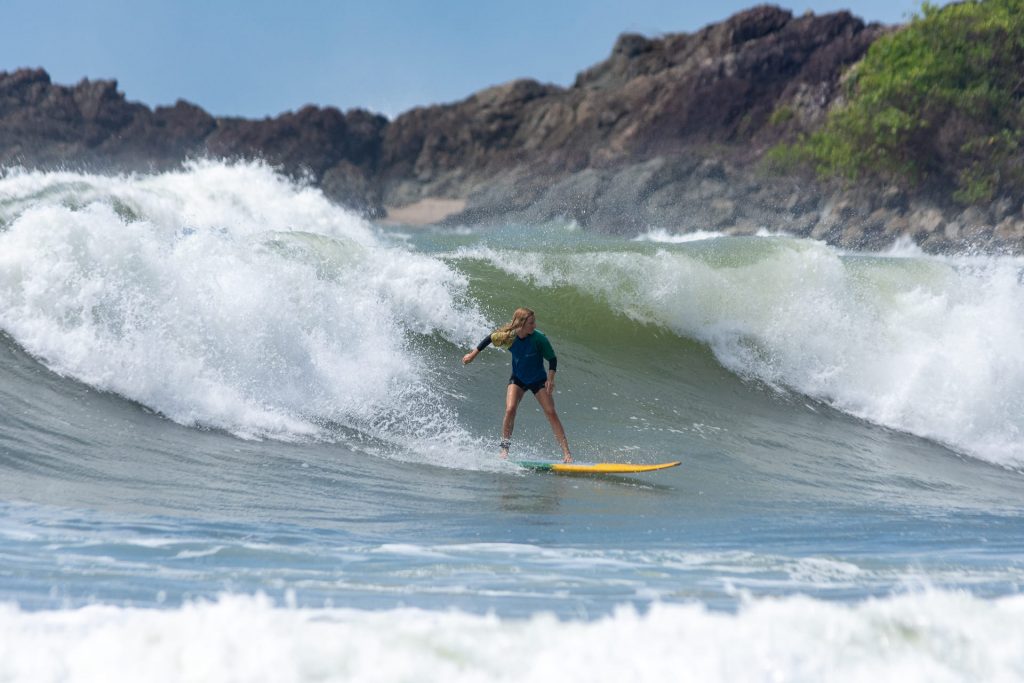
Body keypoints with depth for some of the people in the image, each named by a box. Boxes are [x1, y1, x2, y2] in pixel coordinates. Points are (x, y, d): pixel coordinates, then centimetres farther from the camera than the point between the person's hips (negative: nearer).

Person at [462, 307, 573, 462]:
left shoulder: (539, 338, -26)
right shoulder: (508, 336, -21)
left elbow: (552, 359, -15)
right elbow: (490, 338, 1)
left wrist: (550, 379, -27)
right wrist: (473, 354, 8)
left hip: (538, 380, -2)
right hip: (517, 379, 2)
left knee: (551, 413, -11)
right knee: (510, 409, -19)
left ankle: (566, 453, -10)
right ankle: (505, 448, -6)